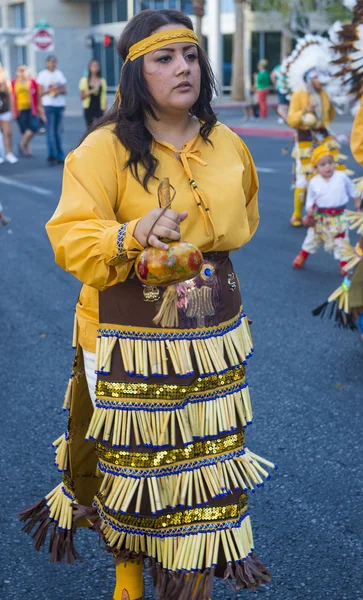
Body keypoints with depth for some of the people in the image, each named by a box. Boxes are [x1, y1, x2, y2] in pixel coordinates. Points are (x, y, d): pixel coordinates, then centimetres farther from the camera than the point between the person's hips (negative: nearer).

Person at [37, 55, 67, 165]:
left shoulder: (59, 74, 12)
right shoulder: (42, 74, 1)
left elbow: (65, 90, 9)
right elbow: (41, 92, -2)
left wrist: (59, 91, -11)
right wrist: (50, 90, -18)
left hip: (60, 104, 4)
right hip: (49, 105, -4)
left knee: (58, 131, 9)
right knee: (50, 131, -9)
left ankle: (60, 157, 12)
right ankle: (52, 155, -9)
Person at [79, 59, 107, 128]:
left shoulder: (102, 81, 8)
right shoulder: (84, 80, 4)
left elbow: (104, 96, 9)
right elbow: (82, 97, 2)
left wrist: (105, 109, 0)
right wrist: (90, 92, -15)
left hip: (99, 109, 1)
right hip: (88, 109, -1)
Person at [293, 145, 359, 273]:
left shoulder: (342, 177, -9)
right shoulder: (314, 182, -8)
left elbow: (351, 189, 6)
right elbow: (310, 198, 2)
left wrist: (357, 201, 13)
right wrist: (309, 208, -14)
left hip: (339, 218, -1)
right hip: (320, 218, 1)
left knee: (341, 242, 2)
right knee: (313, 238, 17)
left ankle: (344, 264, 14)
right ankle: (302, 256, 36)